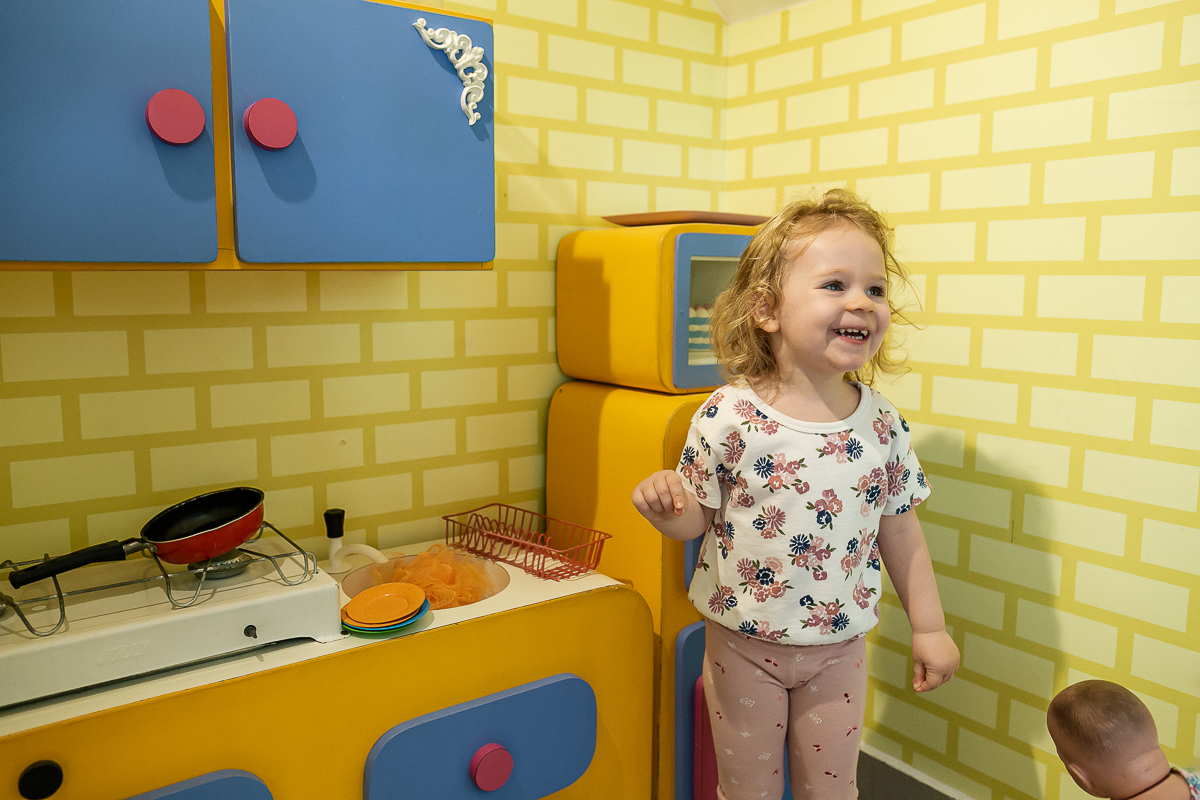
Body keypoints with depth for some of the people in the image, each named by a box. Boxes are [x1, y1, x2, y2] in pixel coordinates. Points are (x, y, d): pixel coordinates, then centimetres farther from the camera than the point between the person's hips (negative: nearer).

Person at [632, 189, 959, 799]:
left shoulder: (883, 423, -8)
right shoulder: (727, 416, -19)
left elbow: (899, 528, 2)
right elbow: (695, 520, -10)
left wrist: (929, 626, 5)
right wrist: (663, 503, -32)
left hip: (838, 646, 3)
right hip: (742, 643, -2)